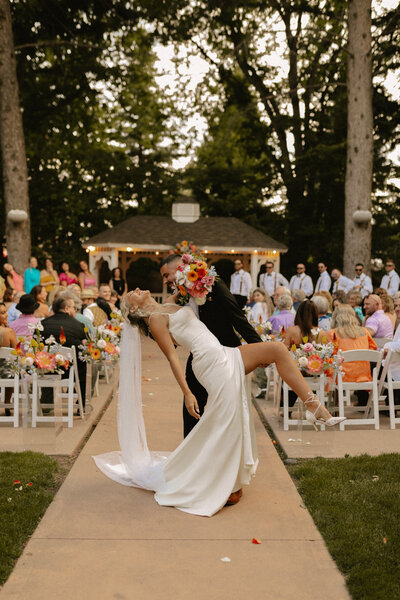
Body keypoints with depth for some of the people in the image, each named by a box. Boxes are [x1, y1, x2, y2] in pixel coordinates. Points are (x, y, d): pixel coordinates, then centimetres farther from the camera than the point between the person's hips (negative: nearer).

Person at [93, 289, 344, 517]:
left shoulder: (170, 308, 21)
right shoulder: (155, 319, -4)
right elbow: (172, 356, -11)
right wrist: (187, 392, -16)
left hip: (225, 356, 9)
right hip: (214, 364, -9)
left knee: (278, 349, 2)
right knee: (226, 423, -13)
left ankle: (314, 406, 2)